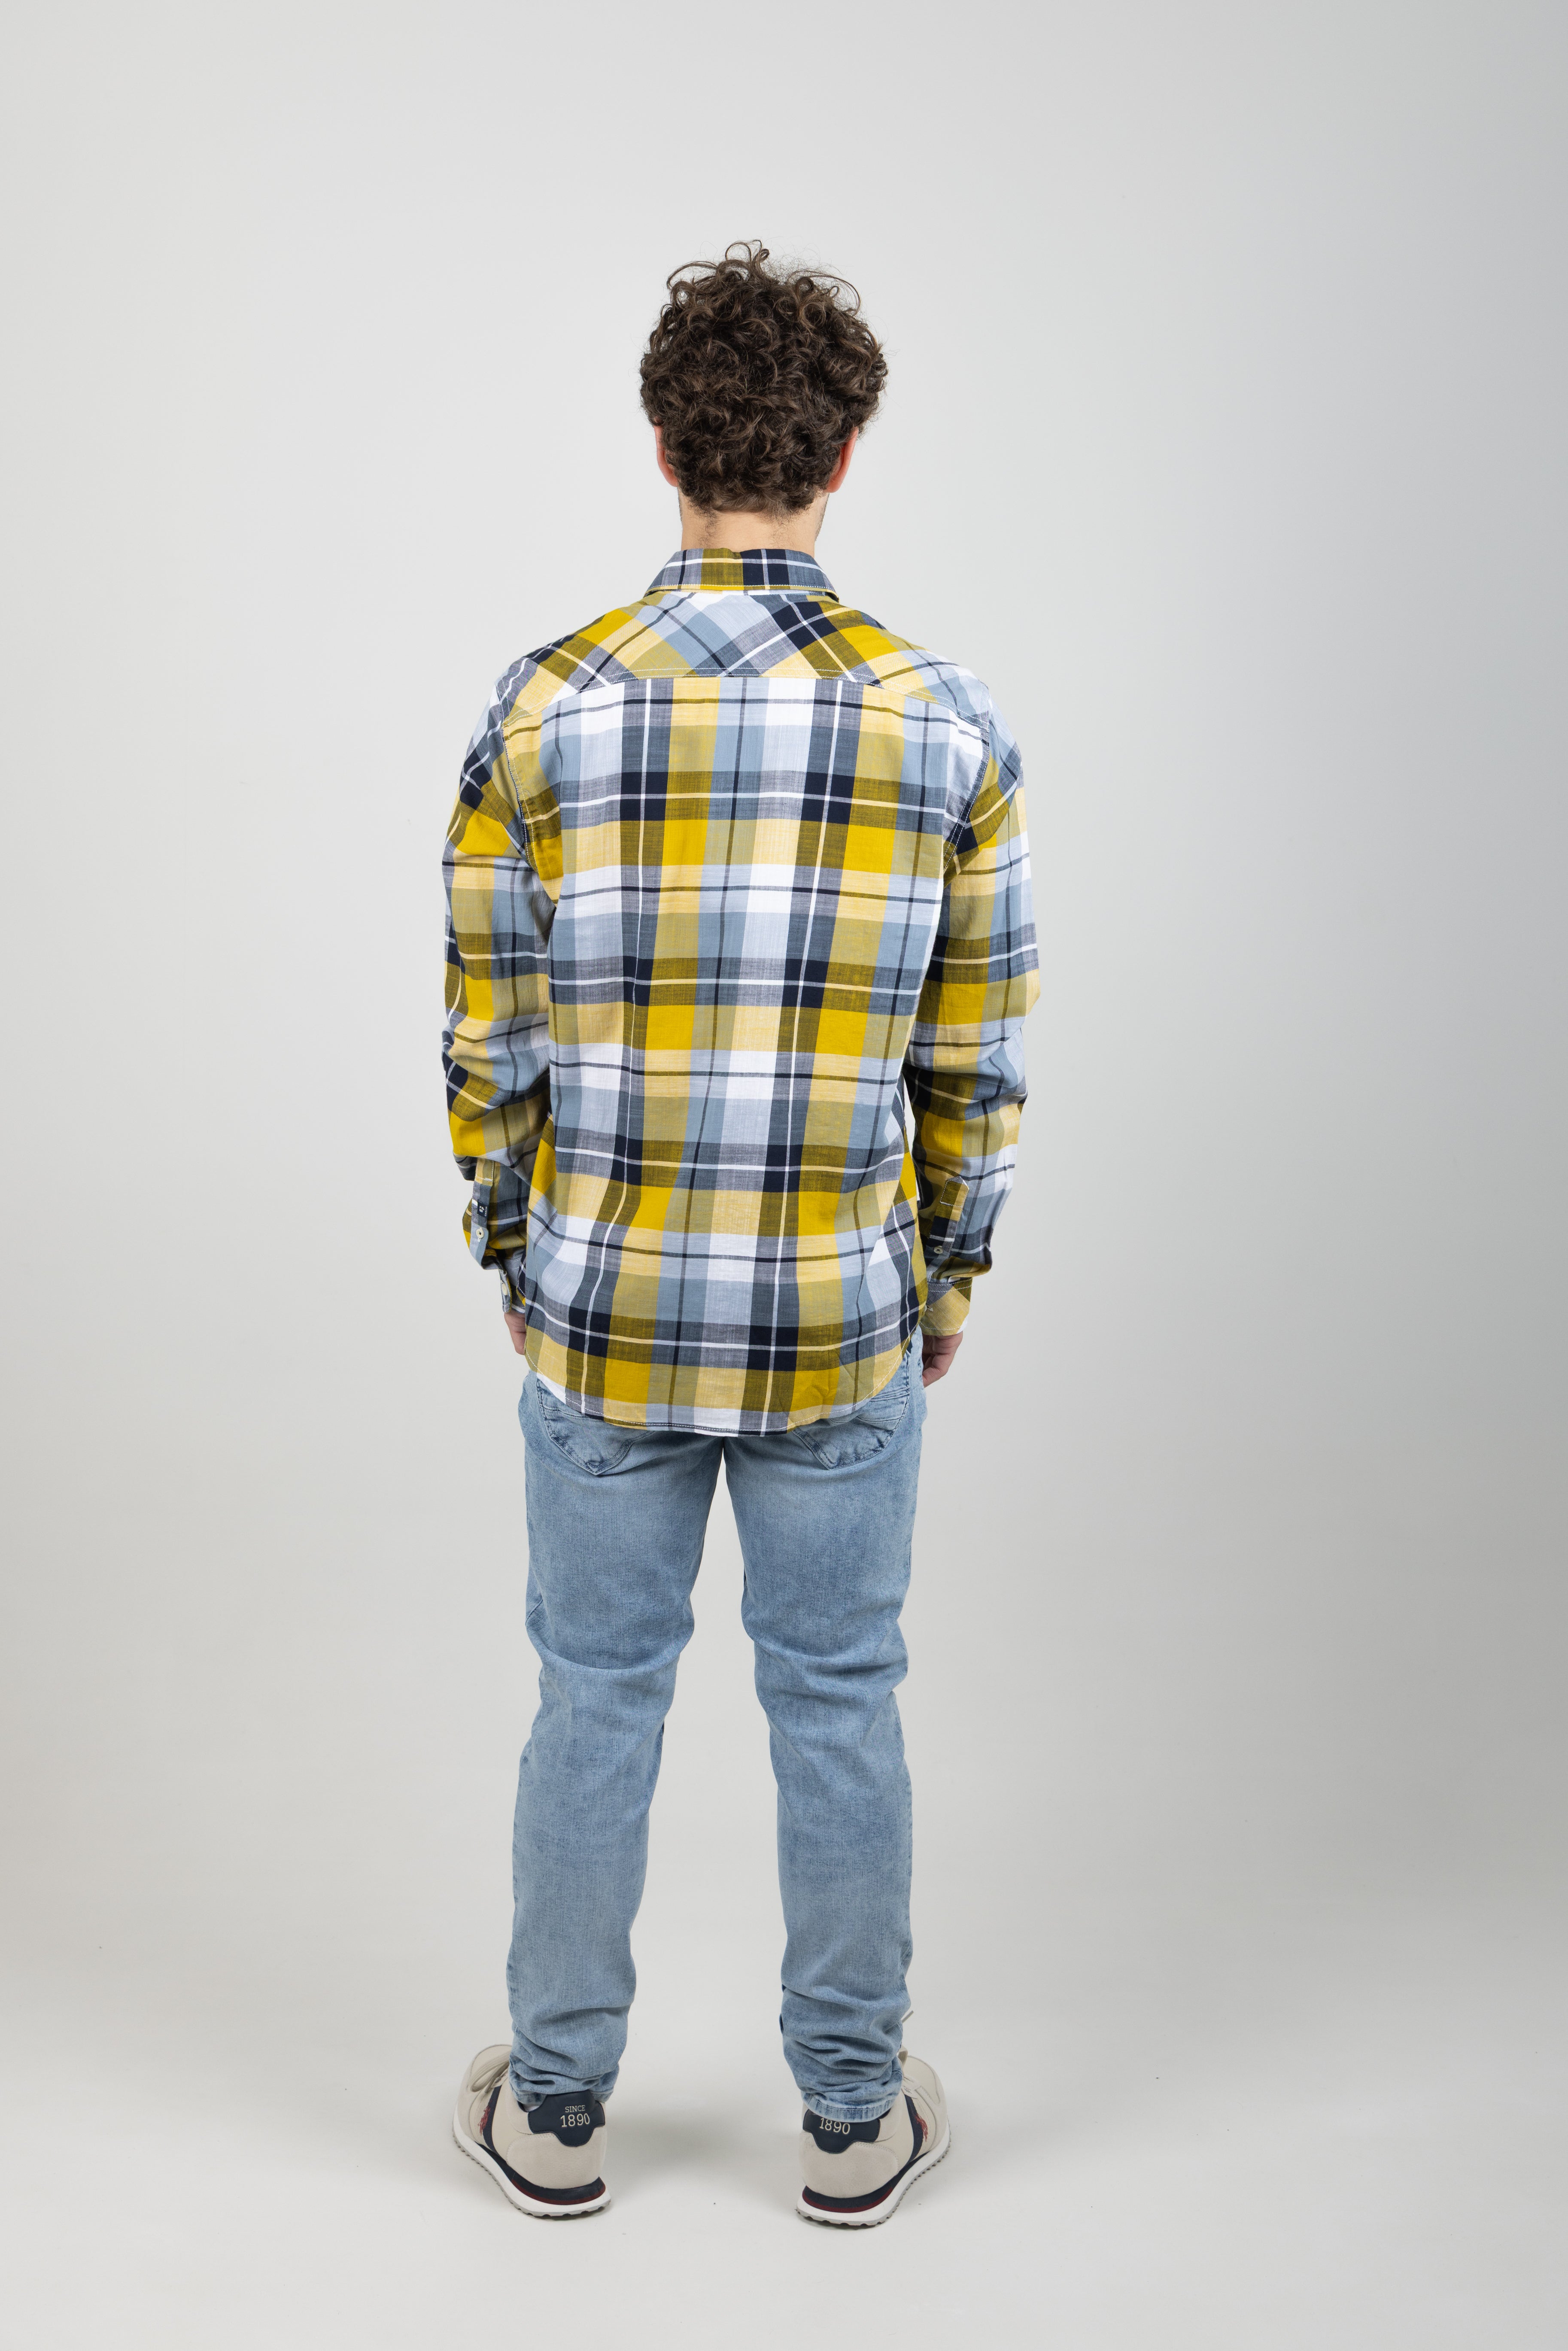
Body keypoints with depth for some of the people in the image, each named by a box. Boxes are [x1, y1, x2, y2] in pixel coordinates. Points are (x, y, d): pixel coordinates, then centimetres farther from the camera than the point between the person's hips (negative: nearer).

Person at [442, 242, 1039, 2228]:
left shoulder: (545, 709, -8)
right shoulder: (947, 728, -7)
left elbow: (488, 1036, -4)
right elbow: (976, 1063, -2)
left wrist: (513, 1250, 10)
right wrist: (950, 1272, 12)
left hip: (604, 1313, 0)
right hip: (847, 1323, 0)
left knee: (596, 1702, 15)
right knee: (839, 1707, 14)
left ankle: (556, 2110, 30)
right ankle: (853, 2119, 30)